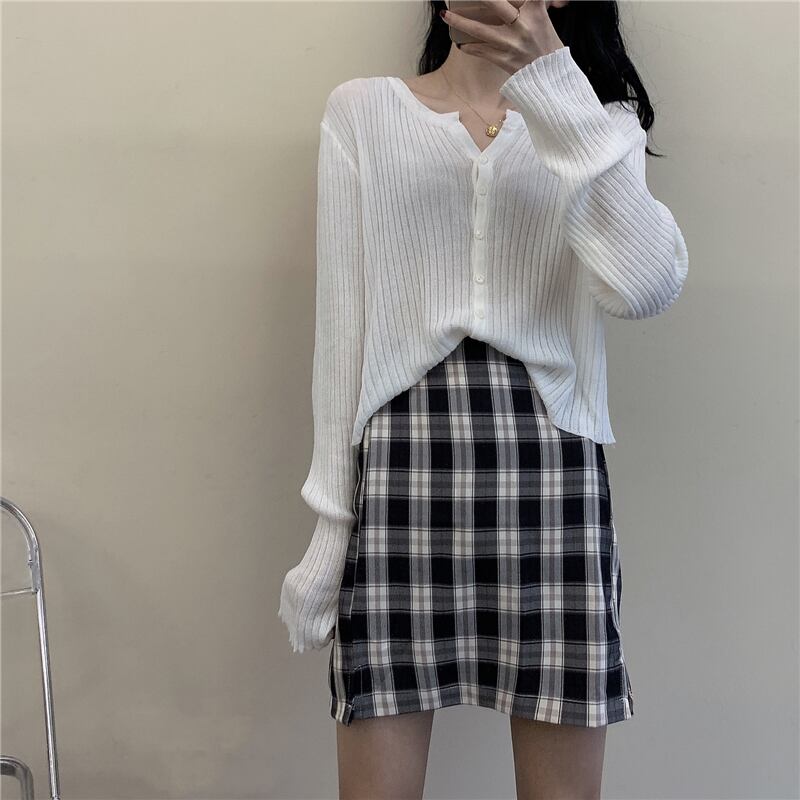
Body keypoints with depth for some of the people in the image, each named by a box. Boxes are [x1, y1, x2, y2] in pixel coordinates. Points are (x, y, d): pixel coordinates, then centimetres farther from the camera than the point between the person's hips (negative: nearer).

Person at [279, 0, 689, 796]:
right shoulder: (361, 110, 11)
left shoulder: (599, 122, 12)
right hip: (404, 458, 0)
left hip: (549, 462, 1)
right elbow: (342, 325, 6)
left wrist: (551, 86, -13)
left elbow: (649, 285, -9)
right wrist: (328, 513, 1)